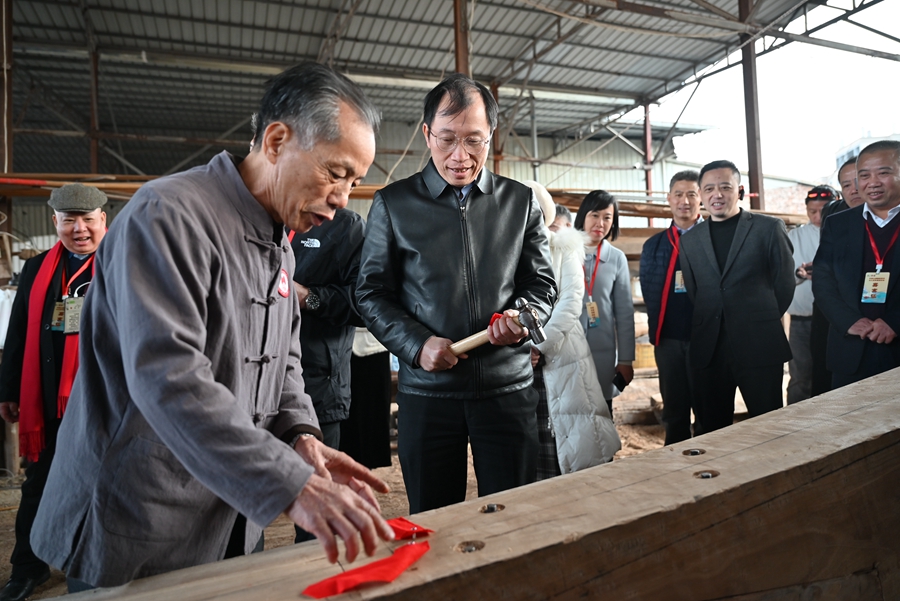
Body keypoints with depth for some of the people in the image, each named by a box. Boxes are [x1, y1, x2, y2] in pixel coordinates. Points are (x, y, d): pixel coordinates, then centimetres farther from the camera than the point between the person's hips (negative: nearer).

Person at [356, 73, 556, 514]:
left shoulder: (521, 202, 7)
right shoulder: (393, 203, 3)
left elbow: (542, 285, 11)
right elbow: (372, 294, 4)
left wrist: (523, 316, -11)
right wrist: (417, 345, -11)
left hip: (508, 386, 1)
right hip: (426, 390, 0)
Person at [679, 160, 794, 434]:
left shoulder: (769, 228, 2)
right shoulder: (690, 239, 11)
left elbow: (784, 283, 4)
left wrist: (762, 320, 8)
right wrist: (712, 323, 9)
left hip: (759, 346, -3)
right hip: (709, 349, 3)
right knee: (712, 428, 9)